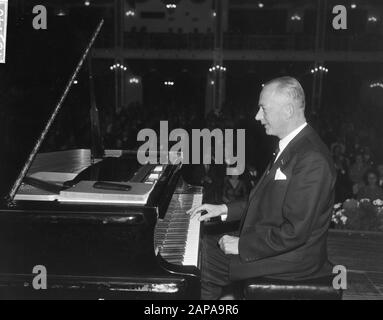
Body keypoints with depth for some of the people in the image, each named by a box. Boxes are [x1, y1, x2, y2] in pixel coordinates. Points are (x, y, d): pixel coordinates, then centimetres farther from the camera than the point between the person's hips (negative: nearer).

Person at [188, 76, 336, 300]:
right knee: (202, 245, 11)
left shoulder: (312, 159, -25)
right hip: (265, 239, 10)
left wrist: (242, 245, -20)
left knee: (199, 268, -12)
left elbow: (295, 232, -27)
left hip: (293, 260, -9)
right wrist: (225, 210, 8)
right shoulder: (291, 147, 7)